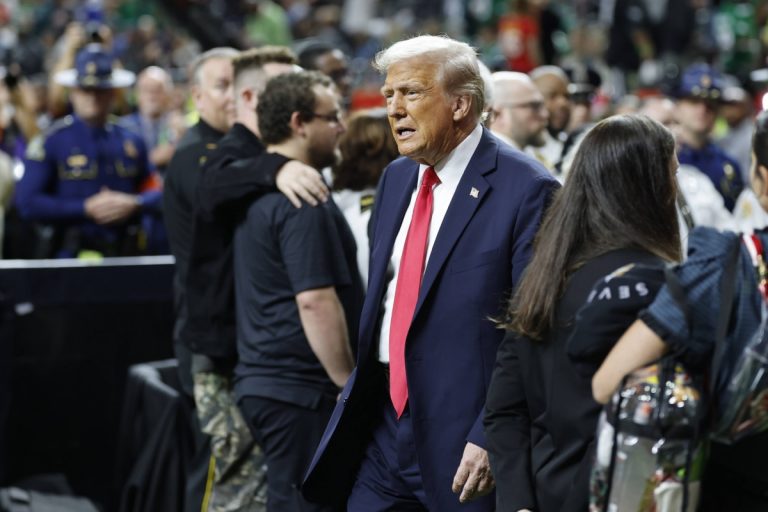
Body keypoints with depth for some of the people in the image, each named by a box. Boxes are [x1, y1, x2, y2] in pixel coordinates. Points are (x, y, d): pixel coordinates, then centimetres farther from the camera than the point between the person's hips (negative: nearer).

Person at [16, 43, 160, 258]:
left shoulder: (133, 142, 9)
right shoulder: (51, 142, -4)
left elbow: (156, 192, 13)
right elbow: (28, 203, -10)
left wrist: (133, 204, -10)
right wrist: (86, 209, -12)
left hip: (125, 255, 4)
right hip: (71, 255, -4)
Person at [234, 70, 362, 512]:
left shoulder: (259, 191, 14)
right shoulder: (304, 201, -17)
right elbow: (315, 301, -21)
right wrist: (349, 382, -15)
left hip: (263, 378, 10)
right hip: (300, 390, -10)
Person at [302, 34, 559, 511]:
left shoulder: (525, 189, -12)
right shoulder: (396, 177, 12)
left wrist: (492, 437, -19)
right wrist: (358, 392, 15)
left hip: (463, 439, -6)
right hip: (383, 424, 7)